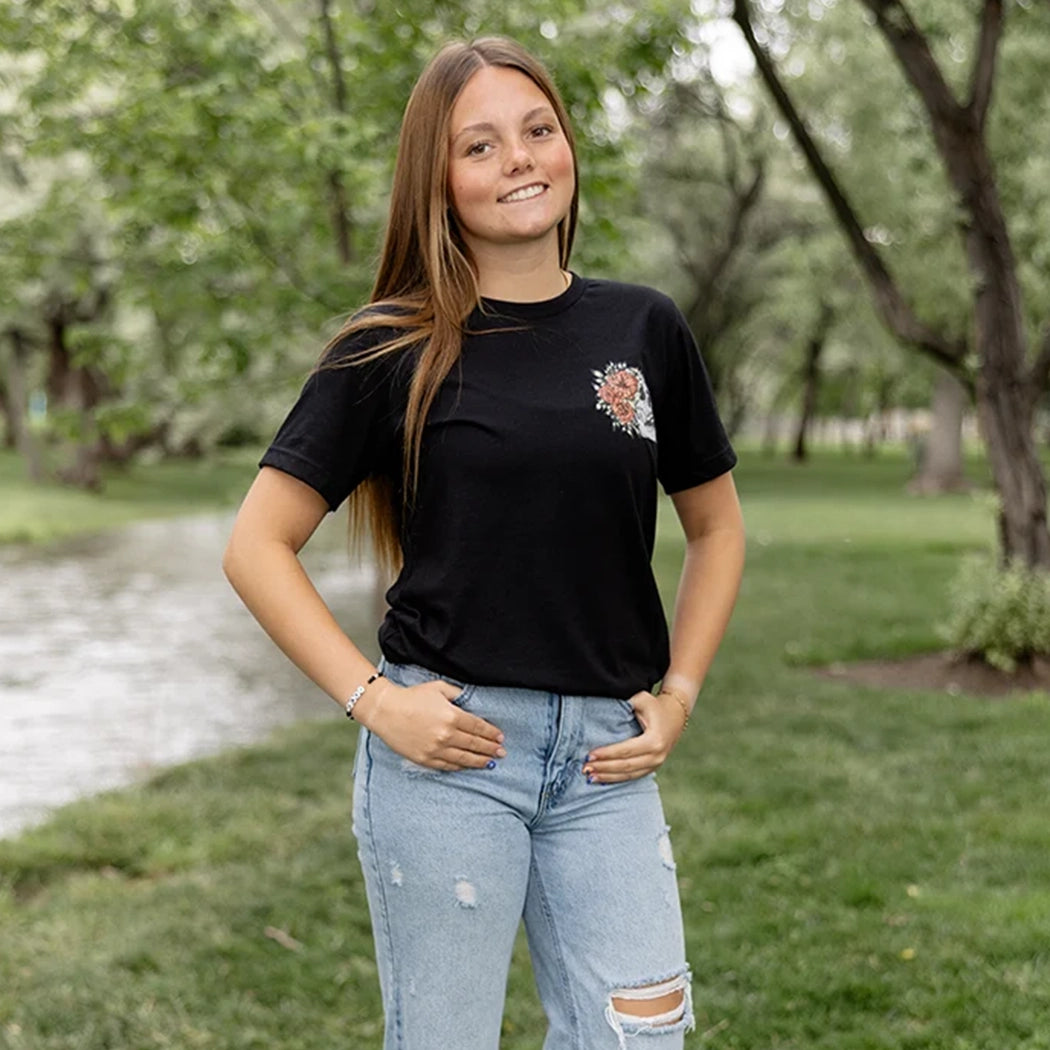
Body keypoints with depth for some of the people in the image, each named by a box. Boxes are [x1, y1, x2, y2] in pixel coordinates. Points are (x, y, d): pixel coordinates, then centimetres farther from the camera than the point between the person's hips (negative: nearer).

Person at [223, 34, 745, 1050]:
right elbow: (256, 547, -2)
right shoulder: (393, 349, -3)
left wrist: (678, 695, 6)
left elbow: (716, 527, 17)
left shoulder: (643, 330, 6)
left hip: (603, 754, 3)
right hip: (445, 744, -3)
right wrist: (371, 699, -10)